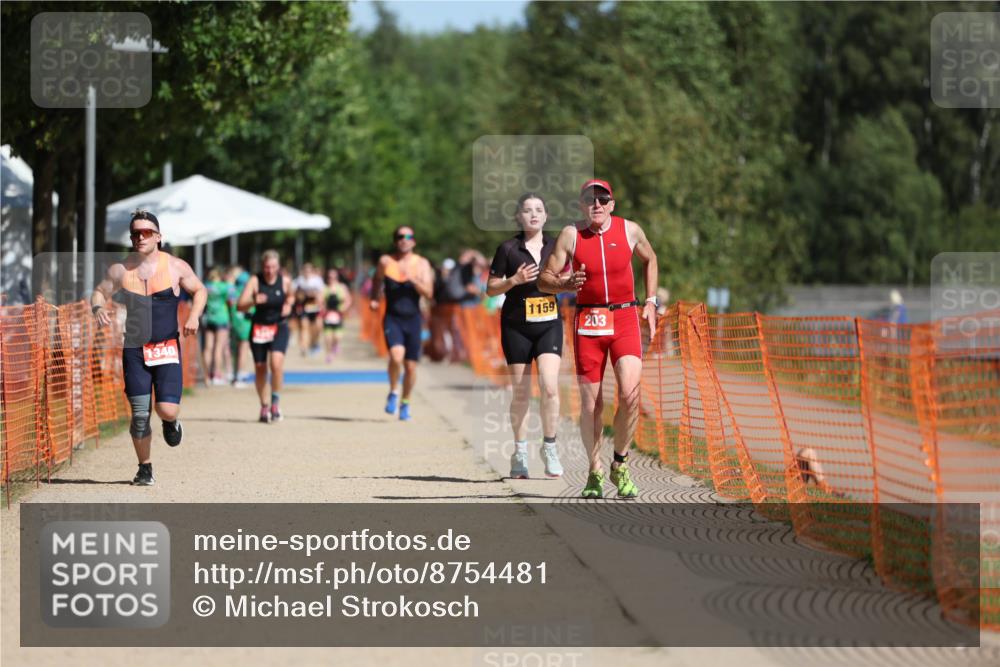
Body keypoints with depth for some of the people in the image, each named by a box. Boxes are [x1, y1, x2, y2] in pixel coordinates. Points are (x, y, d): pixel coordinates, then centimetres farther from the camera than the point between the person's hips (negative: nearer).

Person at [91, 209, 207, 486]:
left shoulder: (175, 266, -1)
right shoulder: (120, 270, 1)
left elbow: (199, 290, 13)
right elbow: (99, 292, 14)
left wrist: (194, 316, -5)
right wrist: (98, 308, -9)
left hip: (168, 349, -1)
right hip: (134, 349, 1)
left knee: (167, 410, -14)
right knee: (139, 414, -1)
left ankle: (171, 423, 25)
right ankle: (145, 468, 17)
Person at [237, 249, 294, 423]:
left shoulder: (285, 281, -4)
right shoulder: (255, 281, -10)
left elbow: (291, 296, 20)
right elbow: (240, 305, -16)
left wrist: (288, 305, -2)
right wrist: (254, 301, -35)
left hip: (279, 327, 0)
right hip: (259, 328, 0)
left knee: (277, 363, -22)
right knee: (260, 368, 7)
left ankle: (275, 402, -7)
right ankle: (264, 406, 24)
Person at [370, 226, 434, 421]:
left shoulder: (422, 264, 1)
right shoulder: (385, 262, 1)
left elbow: (428, 293, -8)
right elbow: (377, 280, 20)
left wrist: (413, 279, -23)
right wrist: (374, 298, 4)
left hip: (413, 319, 1)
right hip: (392, 318, -1)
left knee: (411, 365, 6)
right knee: (396, 356, -25)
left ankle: (405, 403, 27)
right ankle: (393, 394, -1)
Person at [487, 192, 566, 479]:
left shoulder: (556, 246, 7)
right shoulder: (508, 249, -1)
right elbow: (491, 289, 1)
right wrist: (514, 280, -16)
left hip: (549, 325, 1)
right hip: (516, 326, -1)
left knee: (550, 386, -14)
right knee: (520, 392, 3)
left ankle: (549, 447, 1)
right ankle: (520, 453, 16)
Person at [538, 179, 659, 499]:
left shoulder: (630, 230, 2)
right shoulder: (571, 235, -3)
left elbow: (650, 260, 22)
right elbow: (544, 280, -1)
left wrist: (651, 302, 15)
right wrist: (566, 284, -22)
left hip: (625, 319, 0)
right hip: (588, 322, 0)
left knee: (630, 394, -18)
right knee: (591, 403, 1)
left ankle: (620, 463, 3)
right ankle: (595, 473, 20)